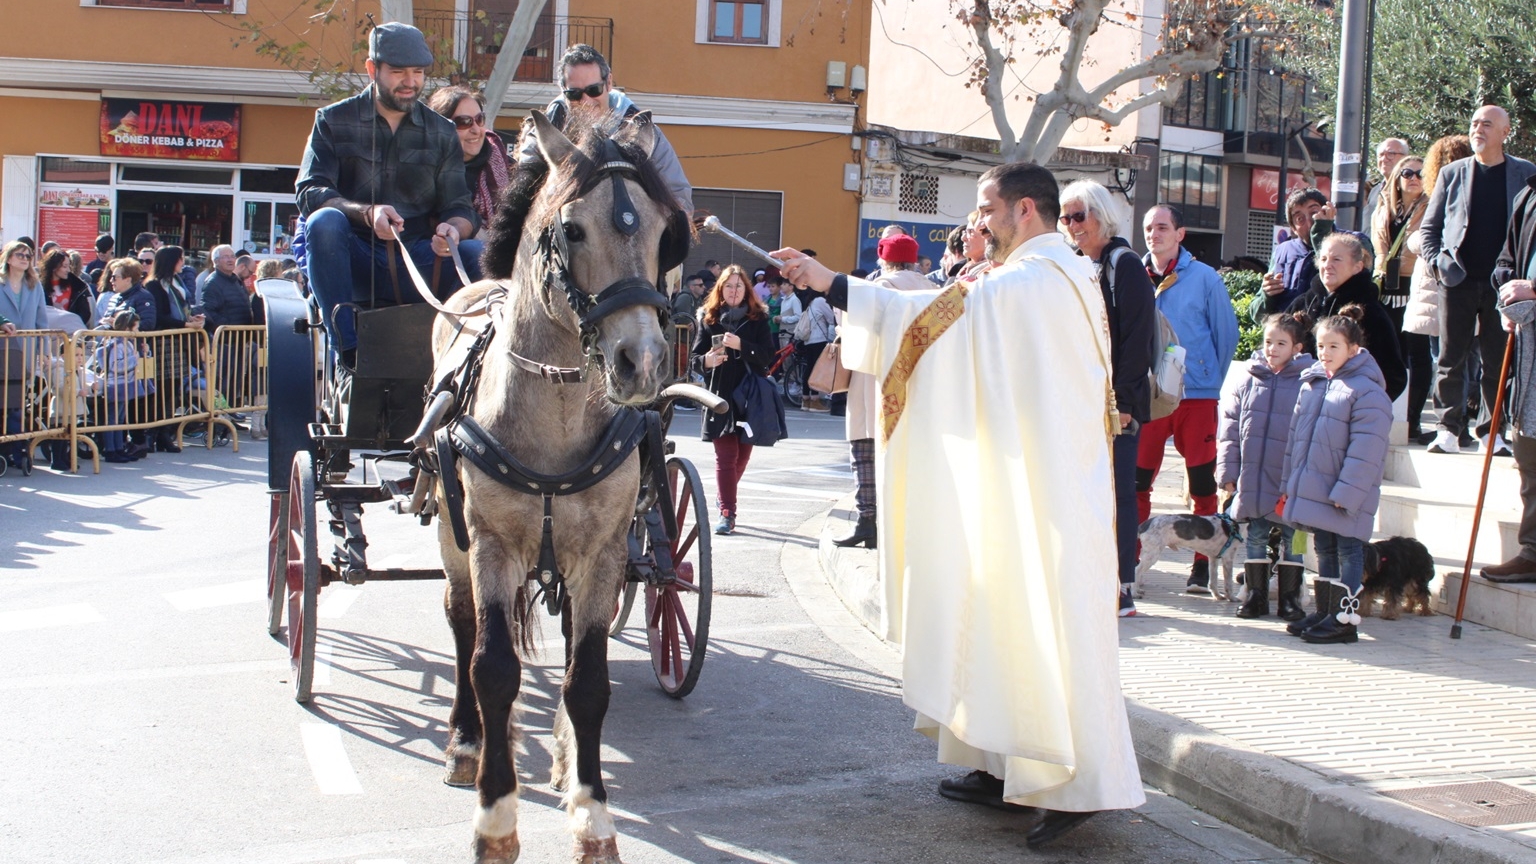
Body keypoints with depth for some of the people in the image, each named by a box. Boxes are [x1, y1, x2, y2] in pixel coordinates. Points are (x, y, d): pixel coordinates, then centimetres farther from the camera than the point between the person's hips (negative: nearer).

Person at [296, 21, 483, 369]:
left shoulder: (441, 132, 13)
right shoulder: (333, 121, 7)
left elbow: (460, 208, 6)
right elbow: (310, 193, -7)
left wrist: (453, 229, -21)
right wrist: (366, 213, -27)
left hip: (417, 266, 2)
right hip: (353, 267, -1)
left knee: (479, 255, -26)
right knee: (325, 221, -33)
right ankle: (348, 352, -33)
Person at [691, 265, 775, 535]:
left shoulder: (758, 318, 3)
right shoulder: (709, 318, 4)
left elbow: (768, 355, -7)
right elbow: (696, 358, 4)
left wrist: (741, 345, -23)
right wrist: (706, 361, -19)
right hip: (720, 397, -1)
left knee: (743, 454, 9)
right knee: (726, 455, -8)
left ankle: (724, 496, 35)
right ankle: (727, 513, -9)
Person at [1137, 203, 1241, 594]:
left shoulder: (1205, 278, 0)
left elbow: (1226, 335, 5)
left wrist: (1211, 381, 8)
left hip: (1196, 396, -2)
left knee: (1202, 482, 1)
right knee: (1136, 480, 0)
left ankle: (1203, 566, 9)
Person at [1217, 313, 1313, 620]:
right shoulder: (1249, 380, 4)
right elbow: (1229, 428, 7)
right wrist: (1227, 472, 3)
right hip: (1252, 479, 3)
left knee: (1292, 539, 6)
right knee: (1255, 537, 9)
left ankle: (1290, 597, 17)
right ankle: (1256, 594, 20)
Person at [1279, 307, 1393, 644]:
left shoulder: (1367, 392, -13)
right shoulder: (1311, 384, 11)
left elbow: (1365, 452, -18)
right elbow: (1296, 437, 17)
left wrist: (1345, 494, -21)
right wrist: (1288, 483, 15)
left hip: (1346, 495, -8)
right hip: (1313, 490, 8)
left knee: (1348, 552, -2)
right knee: (1324, 552, 15)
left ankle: (1345, 619, 1)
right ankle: (1325, 612, 24)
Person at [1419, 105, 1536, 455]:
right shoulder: (1451, 173, 8)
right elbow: (1428, 227, 10)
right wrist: (1436, 261, -6)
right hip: (1458, 281, 1)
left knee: (1498, 360, 4)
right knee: (1451, 358, 2)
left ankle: (1493, 430, 11)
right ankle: (1448, 428, 8)